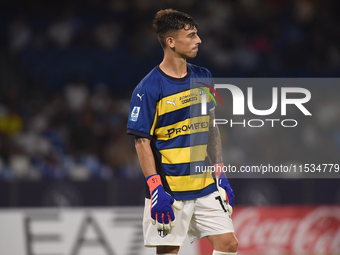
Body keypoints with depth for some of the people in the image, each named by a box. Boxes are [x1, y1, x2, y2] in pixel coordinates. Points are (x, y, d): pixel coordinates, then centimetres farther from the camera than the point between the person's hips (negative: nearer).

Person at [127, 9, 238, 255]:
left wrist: (220, 176, 13)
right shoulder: (149, 88, -10)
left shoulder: (203, 78, 8)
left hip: (206, 188, 5)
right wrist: (155, 187, -18)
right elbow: (142, 142, -11)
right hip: (169, 191, -5)